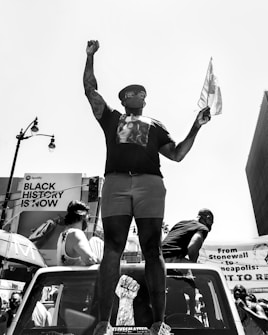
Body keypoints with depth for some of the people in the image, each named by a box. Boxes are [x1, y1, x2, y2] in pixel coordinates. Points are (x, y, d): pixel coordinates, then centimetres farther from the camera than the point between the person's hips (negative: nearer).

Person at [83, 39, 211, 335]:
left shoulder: (155, 126, 28)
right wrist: (90, 56, 24)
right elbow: (90, 89, 25)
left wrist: (196, 127, 13)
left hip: (149, 183, 1)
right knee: (112, 249, -9)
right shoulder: (111, 118, 28)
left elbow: (177, 154, 20)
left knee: (152, 250, -6)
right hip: (116, 182, 0)